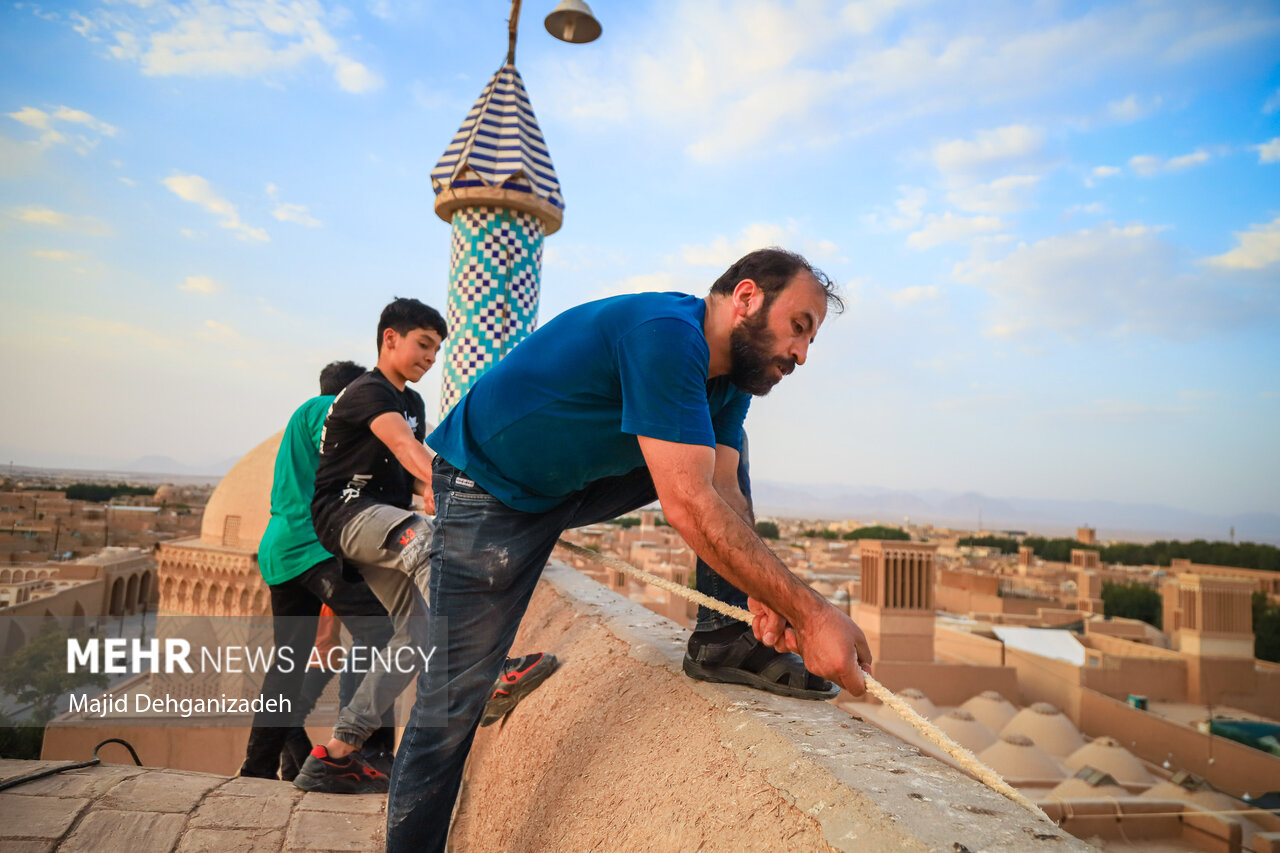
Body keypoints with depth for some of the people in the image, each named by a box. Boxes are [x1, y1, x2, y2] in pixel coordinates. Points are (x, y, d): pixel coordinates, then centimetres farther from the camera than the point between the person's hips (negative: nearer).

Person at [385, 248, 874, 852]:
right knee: (451, 704, -5)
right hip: (492, 492, -8)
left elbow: (722, 490, -9)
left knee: (716, 451, 1)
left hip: (580, 481, 8)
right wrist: (811, 613, -36)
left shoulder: (729, 377, 0)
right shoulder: (665, 333, -31)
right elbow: (688, 505, -37)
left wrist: (761, 596, -24)